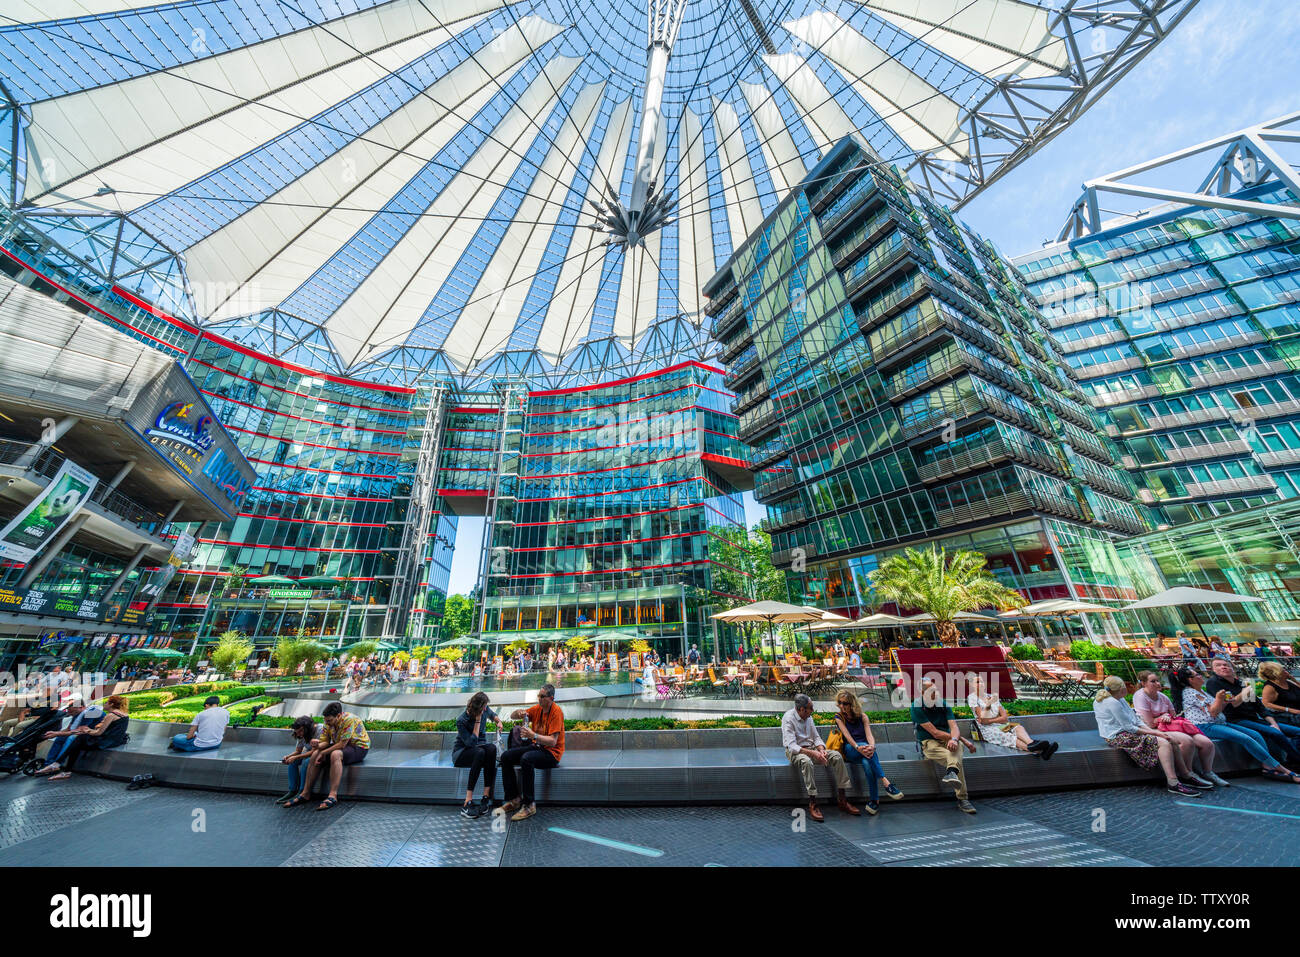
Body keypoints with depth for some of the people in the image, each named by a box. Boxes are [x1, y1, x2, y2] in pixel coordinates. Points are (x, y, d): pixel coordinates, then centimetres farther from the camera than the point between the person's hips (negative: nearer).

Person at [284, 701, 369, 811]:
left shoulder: (349, 720, -27)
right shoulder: (329, 722, -2)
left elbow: (342, 744, -26)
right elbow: (325, 741, 0)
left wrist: (323, 752, -17)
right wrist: (318, 745, -23)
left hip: (358, 747, -8)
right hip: (339, 747, 8)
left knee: (335, 755, -35)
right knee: (315, 755, -10)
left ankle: (333, 796, -32)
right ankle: (305, 794, 0)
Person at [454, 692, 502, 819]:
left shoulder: (485, 710, -5)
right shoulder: (461, 721, -20)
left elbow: (492, 714, 20)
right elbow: (471, 743, -24)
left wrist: (498, 721, 2)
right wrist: (477, 721, -27)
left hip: (481, 748, 4)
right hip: (461, 752, -4)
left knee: (492, 748, -32)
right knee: (480, 752, -38)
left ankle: (487, 796, -32)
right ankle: (468, 802, -37)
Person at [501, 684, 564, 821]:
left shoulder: (556, 712, -17)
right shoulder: (537, 708, 4)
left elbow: (552, 742, -23)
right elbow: (512, 716, 10)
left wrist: (533, 735, -33)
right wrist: (519, 712, -14)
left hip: (551, 752, -8)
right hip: (535, 746, 8)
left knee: (526, 758, -33)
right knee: (506, 757, -6)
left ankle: (529, 805, -21)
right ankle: (514, 799, 2)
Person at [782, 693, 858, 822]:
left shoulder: (808, 717, 4)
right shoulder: (788, 718, -19)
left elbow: (816, 737, 11)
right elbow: (792, 746, -24)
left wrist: (821, 750, -11)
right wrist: (813, 753, -32)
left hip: (811, 749, 7)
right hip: (795, 752, -7)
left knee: (836, 756, -14)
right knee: (806, 761, -40)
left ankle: (842, 800, -7)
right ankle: (812, 804, -30)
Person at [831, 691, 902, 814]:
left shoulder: (862, 717, 6)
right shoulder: (839, 717, 2)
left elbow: (869, 734, -8)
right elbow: (847, 736, -11)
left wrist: (872, 746, -32)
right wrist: (858, 747, -31)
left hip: (863, 748, 2)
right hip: (849, 751, -1)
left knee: (867, 762, -35)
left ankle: (874, 800, -28)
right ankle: (886, 782, -38)